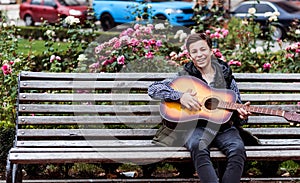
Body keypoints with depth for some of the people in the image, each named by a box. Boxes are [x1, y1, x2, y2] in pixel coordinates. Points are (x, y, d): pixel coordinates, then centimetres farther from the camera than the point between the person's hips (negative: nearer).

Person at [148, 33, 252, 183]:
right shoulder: (185, 75, 10)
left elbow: (237, 108, 18)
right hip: (195, 126, -2)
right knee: (199, 148, -37)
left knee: (238, 149, -31)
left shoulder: (226, 77, 15)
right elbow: (153, 89, 1)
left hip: (223, 127, 2)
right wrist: (180, 96, -13)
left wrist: (241, 115, -7)